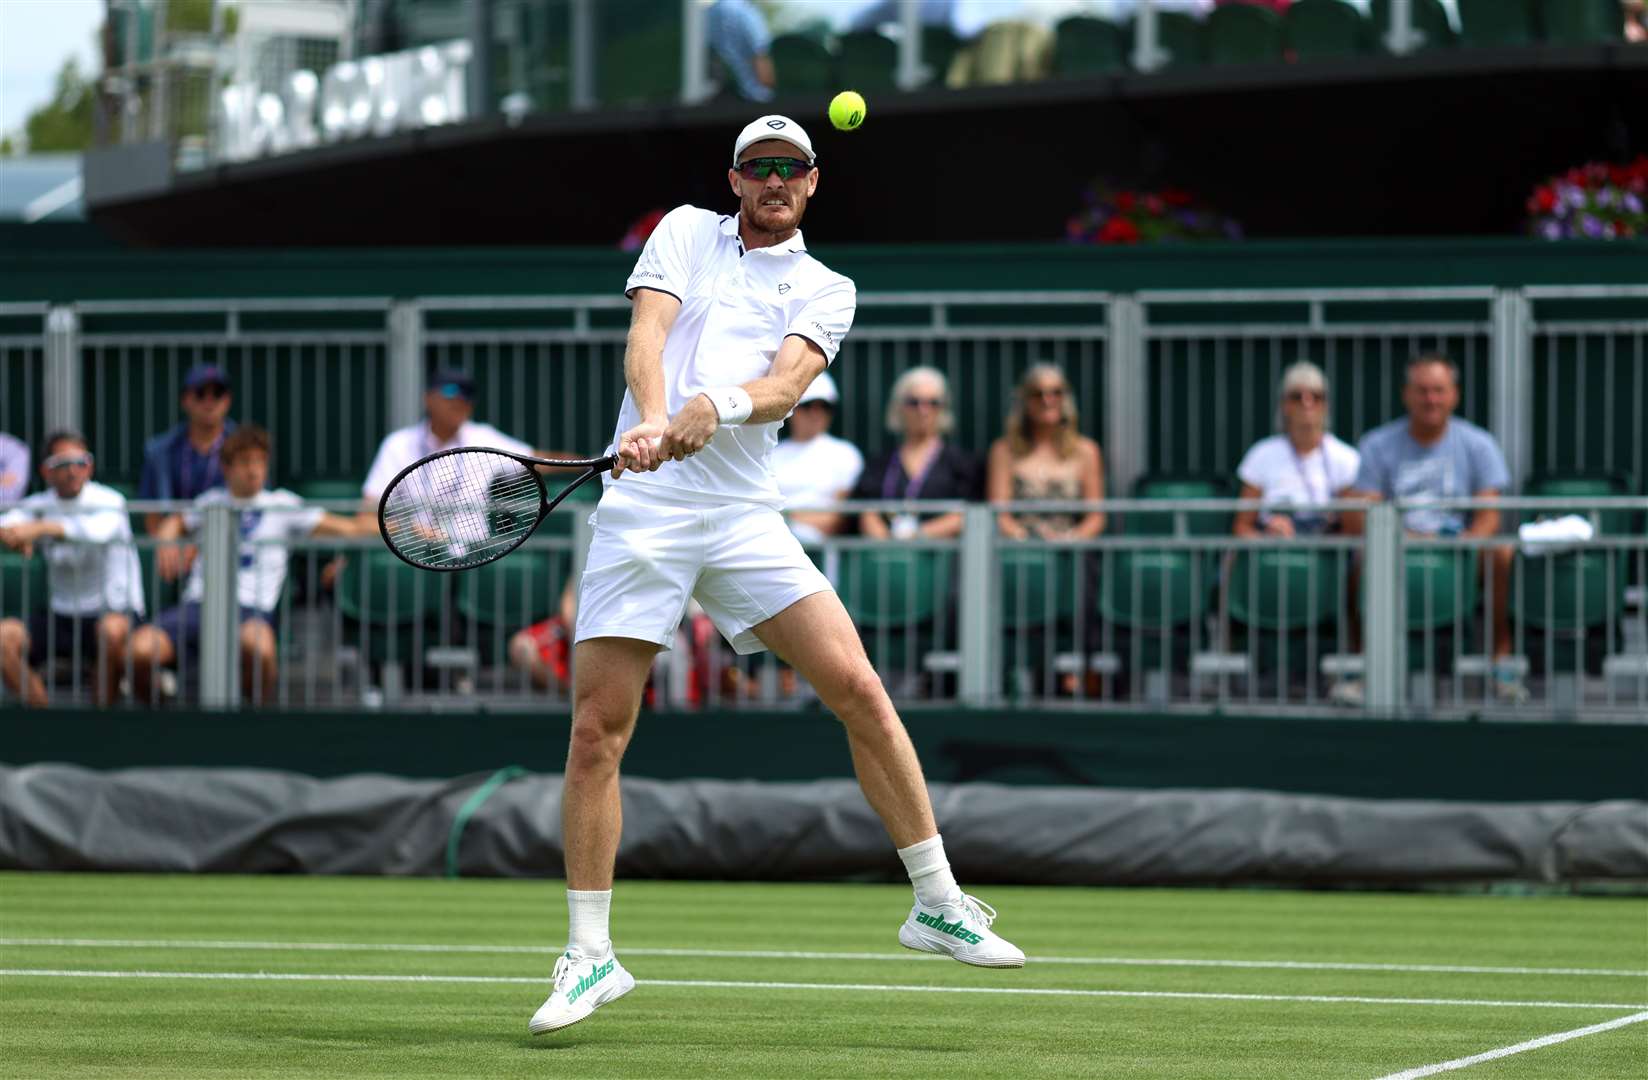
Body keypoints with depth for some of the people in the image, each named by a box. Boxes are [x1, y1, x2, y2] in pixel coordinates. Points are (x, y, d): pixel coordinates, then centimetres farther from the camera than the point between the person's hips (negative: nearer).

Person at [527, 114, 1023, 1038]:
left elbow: (788, 381, -8)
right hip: (643, 504, -1)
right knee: (597, 732, -5)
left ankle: (939, 904, 2)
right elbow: (646, 332, -4)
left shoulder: (826, 291, 11)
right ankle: (590, 956, 6)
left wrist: (717, 407, -29)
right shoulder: (687, 233, 12)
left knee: (858, 688, -10)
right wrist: (651, 417, -25)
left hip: (745, 513, 1)